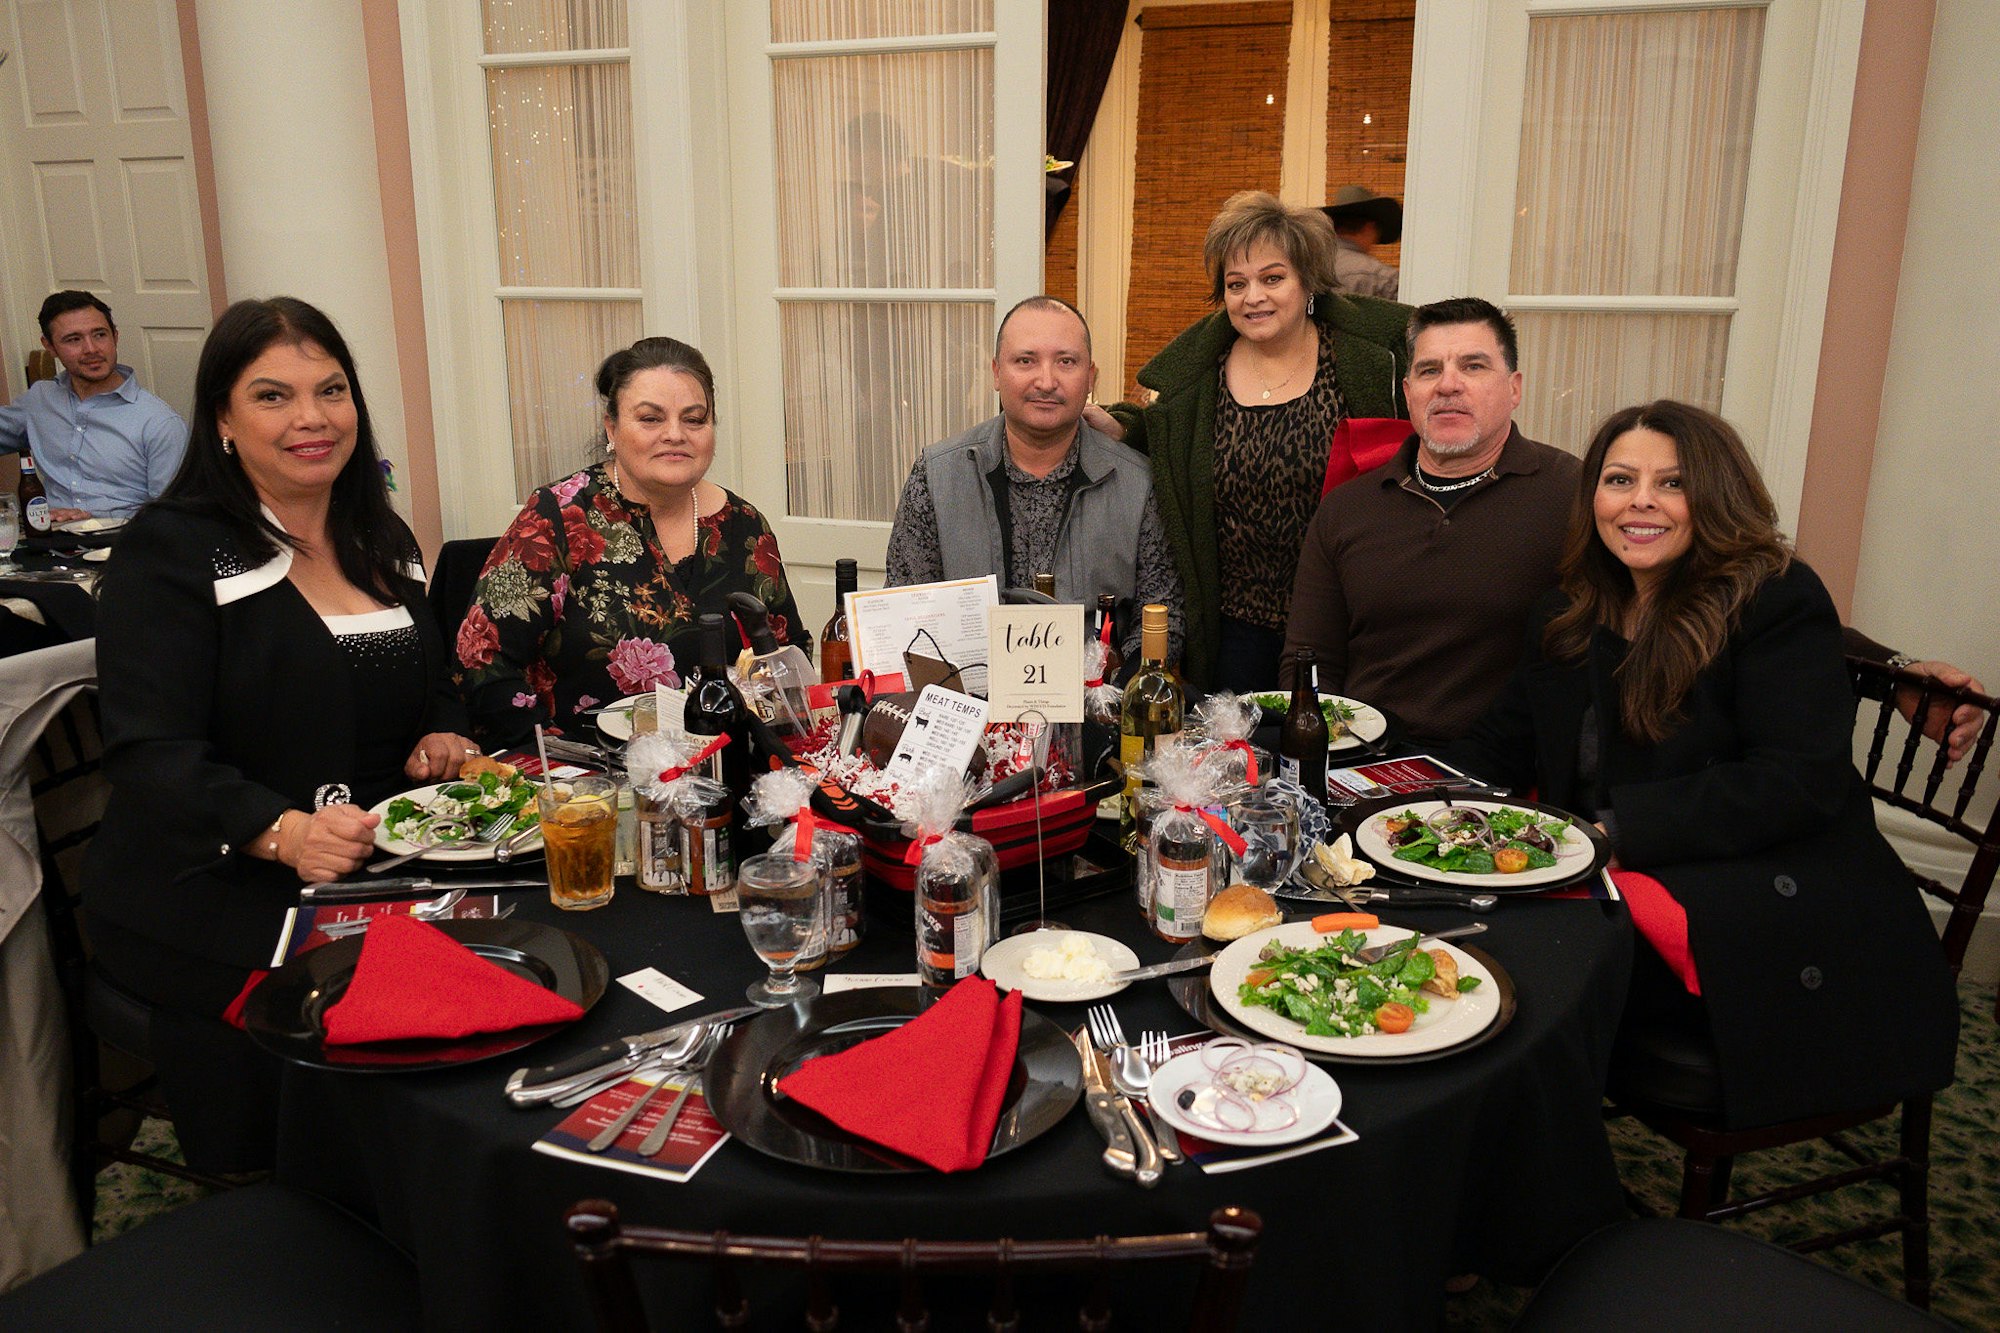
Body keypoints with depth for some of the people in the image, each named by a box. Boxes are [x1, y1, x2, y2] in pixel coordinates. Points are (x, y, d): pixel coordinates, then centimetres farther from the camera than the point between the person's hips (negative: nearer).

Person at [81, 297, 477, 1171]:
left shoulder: (384, 543, 14)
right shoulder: (169, 553, -5)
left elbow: (432, 694, 25)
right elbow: (152, 757, -15)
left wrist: (441, 742, 0)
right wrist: (283, 833, -32)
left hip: (376, 864, 5)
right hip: (204, 887, -5)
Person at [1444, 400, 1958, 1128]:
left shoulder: (1779, 601, -6)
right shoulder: (1565, 618, 14)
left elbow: (1798, 786, -16)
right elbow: (1499, 749, 15)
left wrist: (1615, 830, -22)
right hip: (1615, 889, 6)